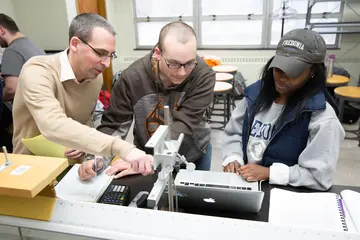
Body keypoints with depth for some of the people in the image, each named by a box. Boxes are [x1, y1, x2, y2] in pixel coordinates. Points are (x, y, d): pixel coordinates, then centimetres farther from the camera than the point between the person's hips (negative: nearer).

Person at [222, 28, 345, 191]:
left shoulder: (322, 117, -17)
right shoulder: (256, 93, 0)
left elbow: (319, 176, -19)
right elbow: (233, 132, 7)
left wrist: (268, 172, -22)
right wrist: (232, 158, -10)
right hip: (242, 183, 2)